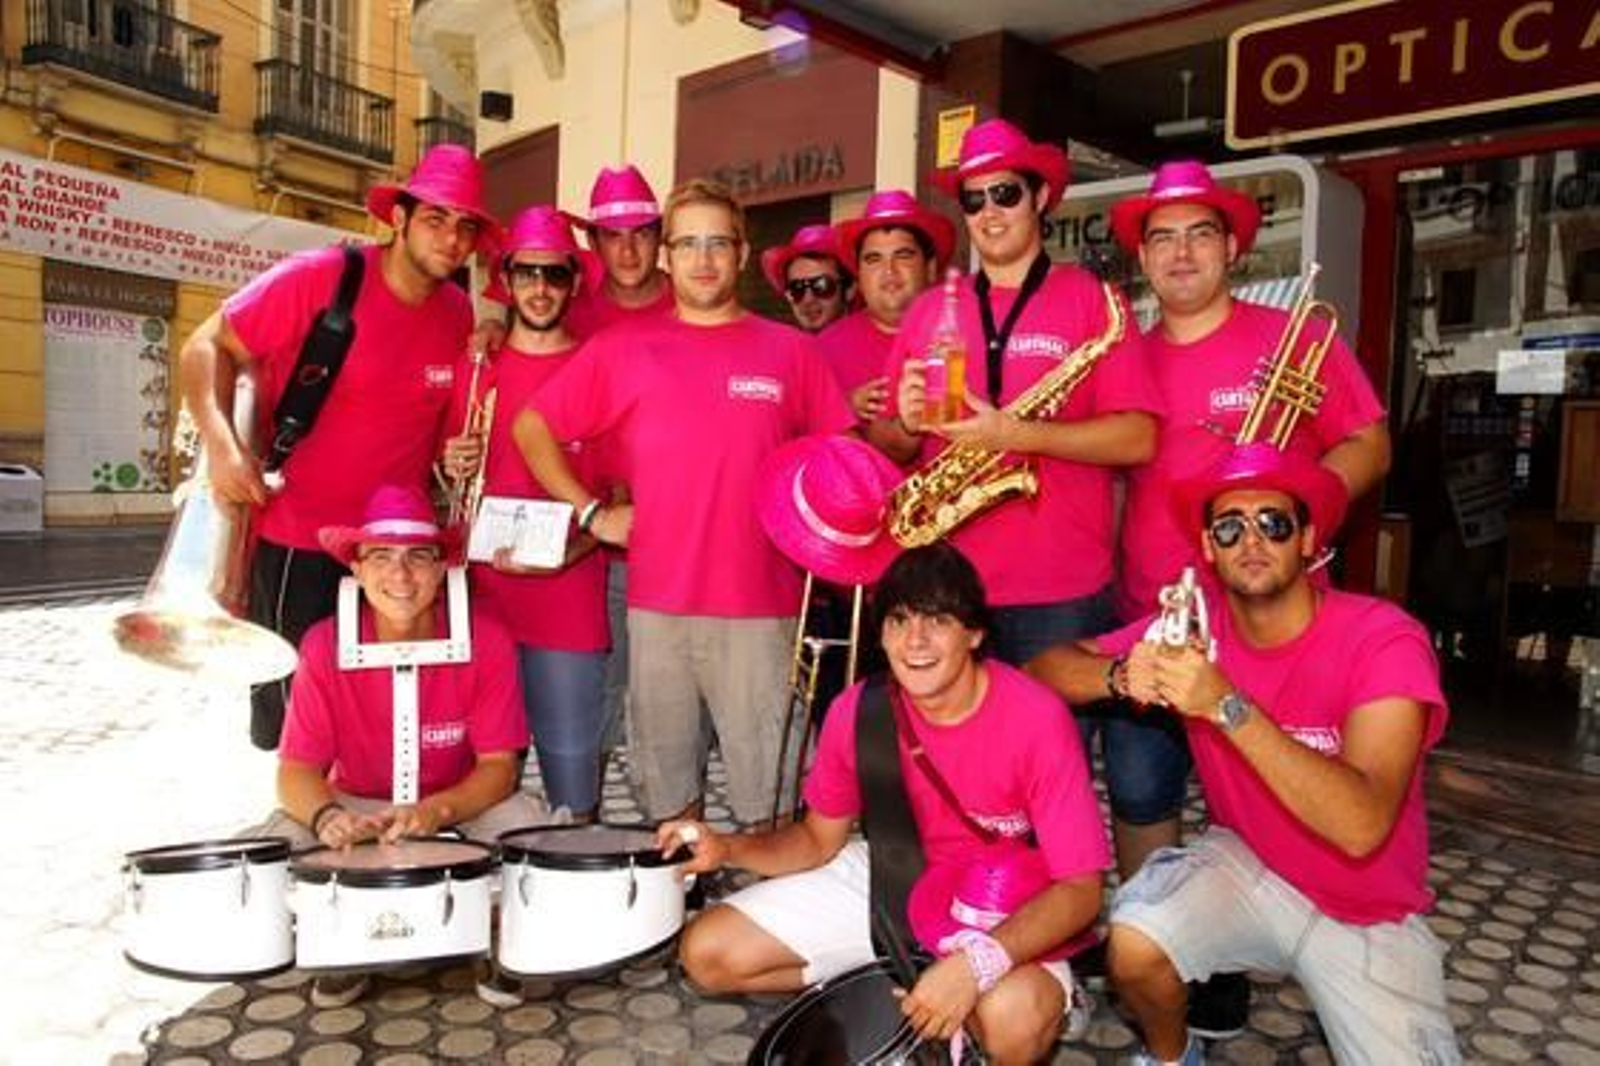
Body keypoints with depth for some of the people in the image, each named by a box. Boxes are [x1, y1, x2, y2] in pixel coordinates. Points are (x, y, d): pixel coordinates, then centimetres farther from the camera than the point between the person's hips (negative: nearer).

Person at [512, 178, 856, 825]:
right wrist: (592, 513, 2)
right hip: (655, 605, 1)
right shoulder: (620, 351, 6)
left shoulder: (790, 352, 5)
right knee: (664, 781, 12)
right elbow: (530, 428, 10)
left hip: (761, 607, -1)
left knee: (765, 786, 6)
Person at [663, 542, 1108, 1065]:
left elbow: (1080, 889, -22)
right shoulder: (857, 711, -14)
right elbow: (819, 839, 1)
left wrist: (976, 963, -37)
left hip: (1008, 913, -3)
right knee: (706, 953, -4)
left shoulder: (1035, 720, -26)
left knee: (1012, 1021, -38)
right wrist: (728, 848, -18)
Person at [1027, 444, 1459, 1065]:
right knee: (1134, 943, -24)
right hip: (1244, 865, 1)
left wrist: (1224, 705, -40)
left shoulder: (1384, 640, -22)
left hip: (1369, 916, -1)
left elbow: (1362, 826, -32)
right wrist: (1124, 675, -31)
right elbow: (1046, 666, -9)